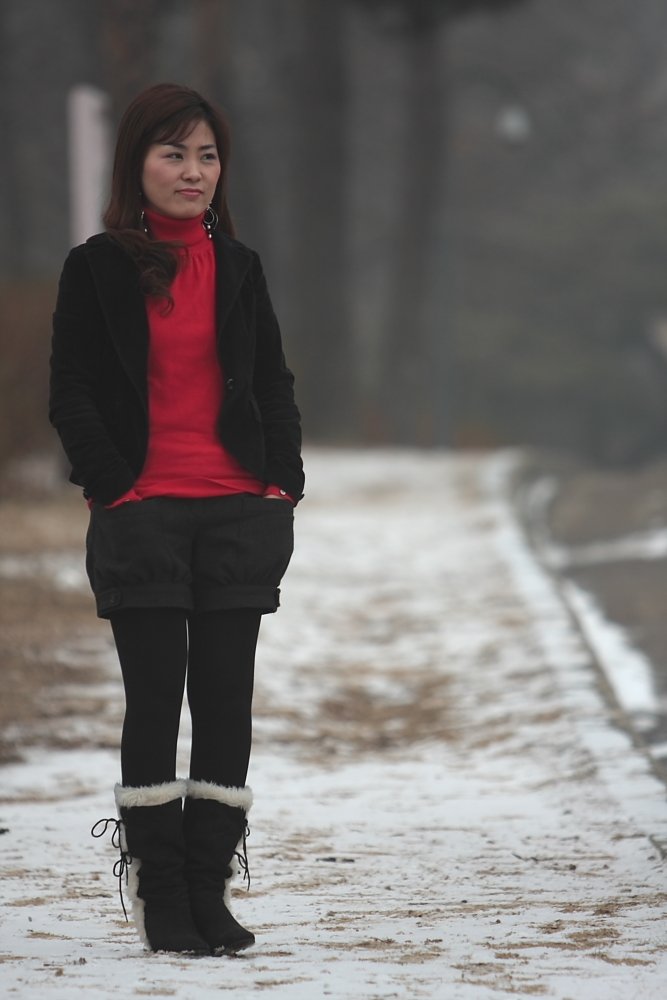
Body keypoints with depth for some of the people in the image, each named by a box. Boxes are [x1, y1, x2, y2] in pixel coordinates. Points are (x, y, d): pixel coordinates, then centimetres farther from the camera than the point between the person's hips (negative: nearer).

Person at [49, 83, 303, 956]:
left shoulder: (239, 269, 12)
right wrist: (113, 485, -10)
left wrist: (283, 480, 2)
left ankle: (209, 890, 9)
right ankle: (160, 894, 4)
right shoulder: (98, 269, 2)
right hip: (141, 513, -3)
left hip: (238, 509, 3)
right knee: (155, 701, -2)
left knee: (227, 698, 2)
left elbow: (275, 385, 15)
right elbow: (72, 394, 0)